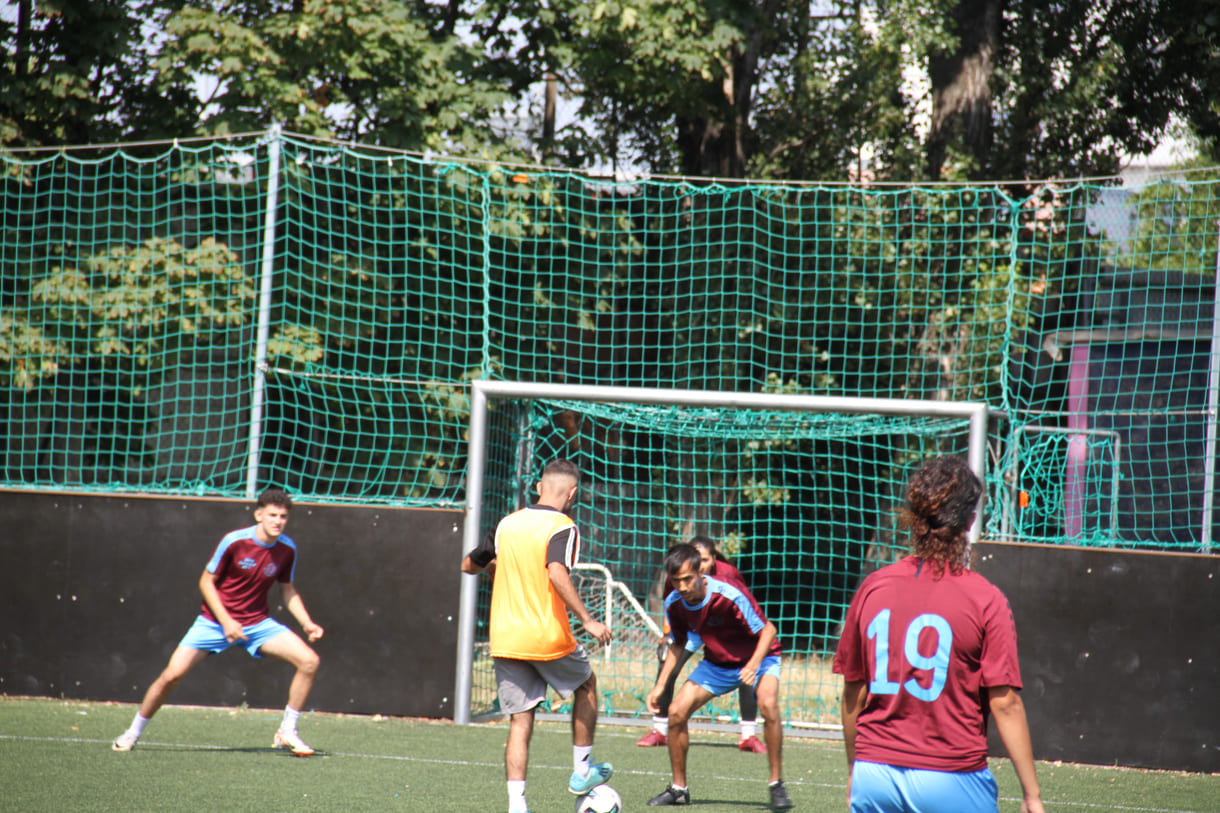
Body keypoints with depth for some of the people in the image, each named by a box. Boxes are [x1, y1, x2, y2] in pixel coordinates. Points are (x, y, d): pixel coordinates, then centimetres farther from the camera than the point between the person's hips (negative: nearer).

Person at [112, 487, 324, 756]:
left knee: (310, 661, -14)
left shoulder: (287, 549, -5)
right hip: (215, 621, -3)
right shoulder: (234, 541, -17)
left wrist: (307, 624, -2)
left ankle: (287, 733, 0)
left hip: (258, 623, 3)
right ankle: (134, 732, 9)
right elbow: (206, 582, -9)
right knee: (172, 675, -14)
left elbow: (287, 590, 11)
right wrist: (226, 621, -18)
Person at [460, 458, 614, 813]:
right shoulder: (562, 527, -9)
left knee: (520, 722, 6)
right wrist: (587, 620, -25)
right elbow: (556, 573, -27)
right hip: (548, 638, -4)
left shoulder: (507, 524, 8)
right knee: (586, 684, 24)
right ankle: (582, 772, 26)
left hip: (504, 640, 4)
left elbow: (468, 565, 20)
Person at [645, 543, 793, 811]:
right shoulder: (674, 603, -14)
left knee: (768, 704, -33)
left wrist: (753, 665, -39)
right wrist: (660, 685, 0)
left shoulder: (729, 595, -31)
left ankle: (777, 785, -20)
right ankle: (678, 788, 9)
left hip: (758, 658, -5)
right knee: (677, 711, -10)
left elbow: (767, 630, -23)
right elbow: (678, 644, 6)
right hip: (717, 663, 5)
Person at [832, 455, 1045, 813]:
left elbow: (852, 694, 10)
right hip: (951, 781, -4)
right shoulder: (985, 599, -8)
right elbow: (1005, 704, -10)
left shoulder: (872, 587, 4)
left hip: (873, 775, 4)